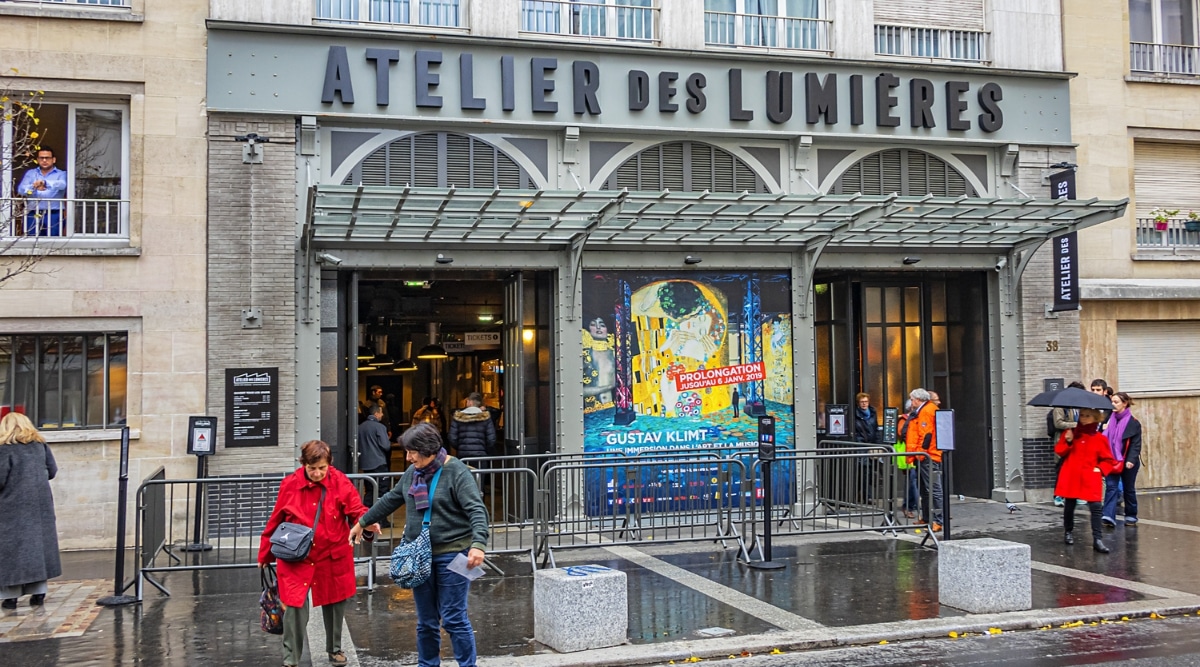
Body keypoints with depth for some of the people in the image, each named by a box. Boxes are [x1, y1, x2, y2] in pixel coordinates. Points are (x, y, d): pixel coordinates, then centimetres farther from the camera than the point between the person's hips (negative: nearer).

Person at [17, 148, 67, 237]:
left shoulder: (61, 174, 8)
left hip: (54, 215, -2)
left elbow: (62, 185, -15)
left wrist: (45, 183, -35)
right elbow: (21, 189, 1)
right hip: (33, 215, 2)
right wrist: (34, 187, -22)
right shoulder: (30, 173, 16)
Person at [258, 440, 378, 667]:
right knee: (295, 605, -10)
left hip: (333, 557, 1)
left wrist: (367, 521, -38)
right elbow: (276, 521, 2)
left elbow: (356, 508, -15)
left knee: (335, 603, 15)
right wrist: (265, 553, 9)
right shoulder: (290, 484, -7)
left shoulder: (340, 482, -8)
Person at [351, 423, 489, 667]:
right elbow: (391, 499, 24)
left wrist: (478, 544, -34)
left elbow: (477, 510, -20)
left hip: (452, 555, -6)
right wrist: (362, 523, 32)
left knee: (454, 618, -3)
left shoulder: (456, 472, -12)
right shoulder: (413, 472, 9)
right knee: (425, 621, 13)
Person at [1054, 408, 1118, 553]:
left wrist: (1100, 469, -8)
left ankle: (1097, 539, -9)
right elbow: (1059, 451, 4)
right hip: (1071, 477, 1)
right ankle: (1068, 532, 29)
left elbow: (1108, 460, 8)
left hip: (1090, 479, -1)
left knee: (1096, 507, -10)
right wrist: (1068, 442, -12)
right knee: (1069, 505, 8)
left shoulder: (1100, 438, 3)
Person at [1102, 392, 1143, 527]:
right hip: (1111, 460, 3)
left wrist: (1131, 460, -21)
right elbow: (1104, 439, 7)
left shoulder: (1133, 422, -8)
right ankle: (1109, 516, -17)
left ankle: (1131, 516, 27)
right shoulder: (1109, 419, 4)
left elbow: (1136, 444, -10)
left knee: (1128, 489, 12)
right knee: (1111, 487, -8)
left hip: (1127, 462, -3)